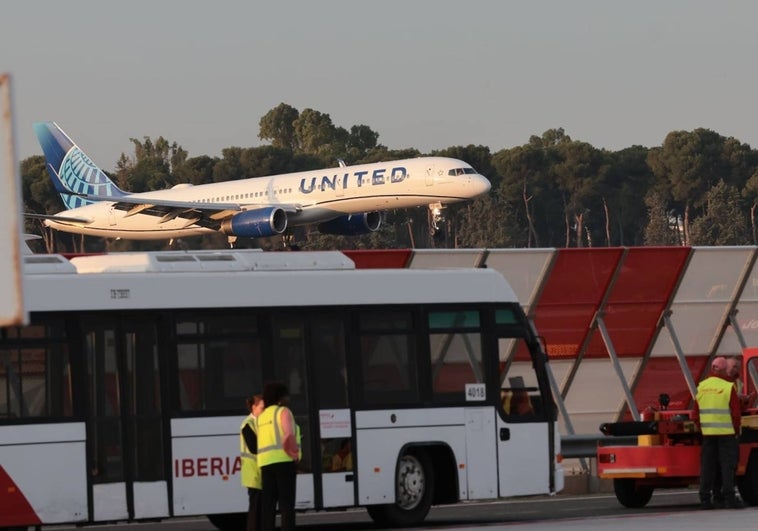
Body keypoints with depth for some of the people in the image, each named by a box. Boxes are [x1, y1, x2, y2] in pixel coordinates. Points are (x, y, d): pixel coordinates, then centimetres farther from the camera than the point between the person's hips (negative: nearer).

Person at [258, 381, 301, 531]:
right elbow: (289, 435, -17)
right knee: (287, 503, -7)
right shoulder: (284, 411, -3)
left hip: (266, 462, 6)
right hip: (284, 460, -6)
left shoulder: (262, 416, 20)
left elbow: (264, 442, 13)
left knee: (269, 503, 4)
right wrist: (294, 454, -7)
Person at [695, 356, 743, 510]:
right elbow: (735, 412, -8)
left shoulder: (701, 387, 6)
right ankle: (728, 496, -4)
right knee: (728, 465, 0)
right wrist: (736, 431, 4)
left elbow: (696, 412, 10)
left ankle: (705, 498, 6)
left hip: (707, 433, 4)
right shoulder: (728, 387, -9)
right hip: (726, 433, -4)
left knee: (707, 466, 7)